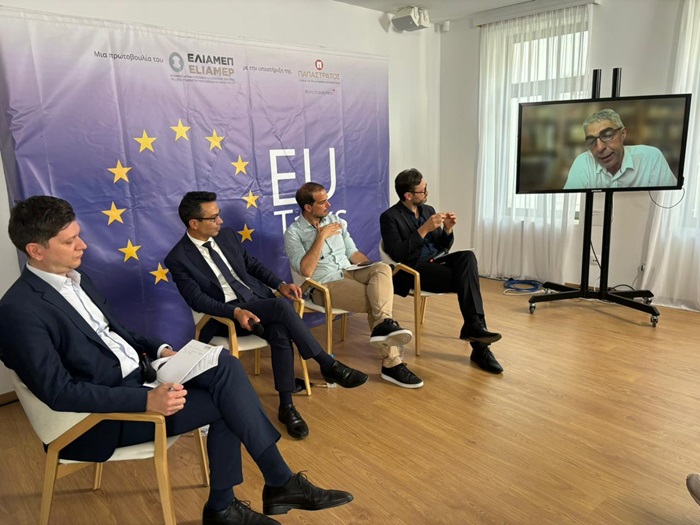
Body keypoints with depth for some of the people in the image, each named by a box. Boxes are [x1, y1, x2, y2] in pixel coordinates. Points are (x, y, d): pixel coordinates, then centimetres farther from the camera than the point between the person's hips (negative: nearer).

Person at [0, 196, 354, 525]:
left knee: (225, 365, -14)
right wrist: (145, 399, -29)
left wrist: (159, 349, 2)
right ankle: (280, 482, 2)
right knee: (226, 400, -17)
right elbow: (59, 392, -23)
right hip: (102, 414, -8)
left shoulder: (76, 279, 9)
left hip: (137, 375, 8)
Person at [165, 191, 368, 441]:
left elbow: (252, 264, 16)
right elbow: (197, 300, -14)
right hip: (227, 313, -5)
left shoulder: (226, 235, 8)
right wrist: (235, 312, -28)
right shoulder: (178, 259, -8)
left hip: (258, 299, 5)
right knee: (282, 306, -32)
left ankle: (286, 406, -16)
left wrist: (280, 284, 0)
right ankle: (329, 366, -19)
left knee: (280, 333, -29)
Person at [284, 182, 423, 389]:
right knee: (374, 299, -26)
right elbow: (306, 271, -16)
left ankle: (383, 324, -37)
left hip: (349, 273, 5)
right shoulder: (294, 233, -3)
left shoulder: (336, 220, 13)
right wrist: (321, 236, -17)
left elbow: (353, 253, 15)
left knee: (383, 268, -27)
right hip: (325, 285, -5)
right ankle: (392, 363, -20)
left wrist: (376, 272, 2)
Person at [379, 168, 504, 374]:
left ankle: (474, 326, -32)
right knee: (467, 282, -26)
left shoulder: (428, 210, 15)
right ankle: (479, 347, -21)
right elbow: (397, 254, -18)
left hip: (437, 262, 6)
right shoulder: (390, 217, -5)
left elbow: (442, 248, 17)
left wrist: (447, 229, -5)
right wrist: (424, 229, -22)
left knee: (467, 256, -27)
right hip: (414, 270, -6)